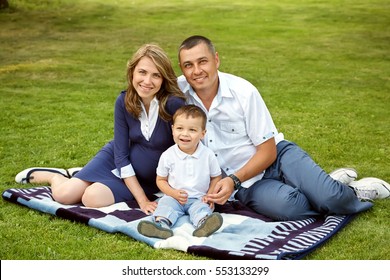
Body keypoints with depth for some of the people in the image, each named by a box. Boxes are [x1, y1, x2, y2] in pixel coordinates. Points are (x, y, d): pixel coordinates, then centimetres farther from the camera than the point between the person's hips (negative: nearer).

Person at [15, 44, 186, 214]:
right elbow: (121, 154, -13)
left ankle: (75, 175, 12)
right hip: (117, 159, 2)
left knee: (92, 198, -24)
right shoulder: (124, 101, -15)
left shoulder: (174, 104, -28)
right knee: (63, 195, -10)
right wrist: (142, 199, -19)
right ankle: (55, 176, 27)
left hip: (147, 179, -2)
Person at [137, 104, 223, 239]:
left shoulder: (208, 155, -3)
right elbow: (161, 180, 6)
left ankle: (203, 223, -58)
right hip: (174, 197, 1)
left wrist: (210, 195, -7)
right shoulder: (167, 156, -3)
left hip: (199, 199, 0)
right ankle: (161, 224, -53)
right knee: (165, 203, -27)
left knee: (202, 208, -28)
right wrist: (174, 193, -11)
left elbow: (216, 177, 9)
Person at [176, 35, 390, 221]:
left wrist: (234, 180, -22)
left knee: (330, 197, -26)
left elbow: (268, 151, -10)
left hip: (277, 156, -1)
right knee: (286, 206, -32)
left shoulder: (243, 91, -15)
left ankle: (349, 191, 13)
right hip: (247, 185, 1)